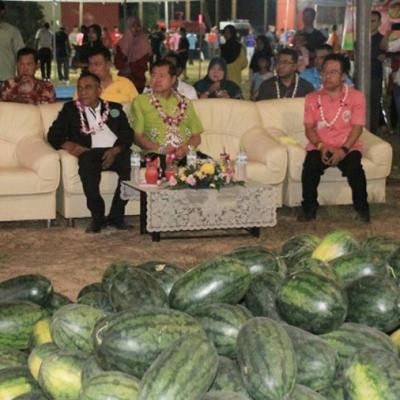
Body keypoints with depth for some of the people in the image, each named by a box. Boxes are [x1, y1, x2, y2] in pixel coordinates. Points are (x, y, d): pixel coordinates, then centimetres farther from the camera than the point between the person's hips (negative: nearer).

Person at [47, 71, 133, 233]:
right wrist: (67, 145, -10)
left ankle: (116, 215, -21)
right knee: (87, 163, -37)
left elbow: (128, 134, 11)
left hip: (115, 152, 1)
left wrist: (116, 150, -10)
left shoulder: (114, 108, 23)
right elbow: (54, 135, 12)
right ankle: (97, 216, -28)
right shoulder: (70, 109, 21)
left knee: (130, 164, -32)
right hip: (91, 152, -1)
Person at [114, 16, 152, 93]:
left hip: (138, 80, -1)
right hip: (123, 79, 1)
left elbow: (143, 64, -2)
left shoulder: (144, 44, 1)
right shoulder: (121, 44, 6)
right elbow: (118, 64, 1)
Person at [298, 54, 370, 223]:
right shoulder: (312, 98, 7)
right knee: (310, 166, -30)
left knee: (354, 168, -32)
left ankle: (362, 207, -9)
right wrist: (321, 147, -16)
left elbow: (357, 128, -6)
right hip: (320, 147, 1)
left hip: (347, 147, -1)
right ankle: (309, 207, -12)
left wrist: (343, 150, -20)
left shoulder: (356, 96, 0)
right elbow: (309, 128, 3)